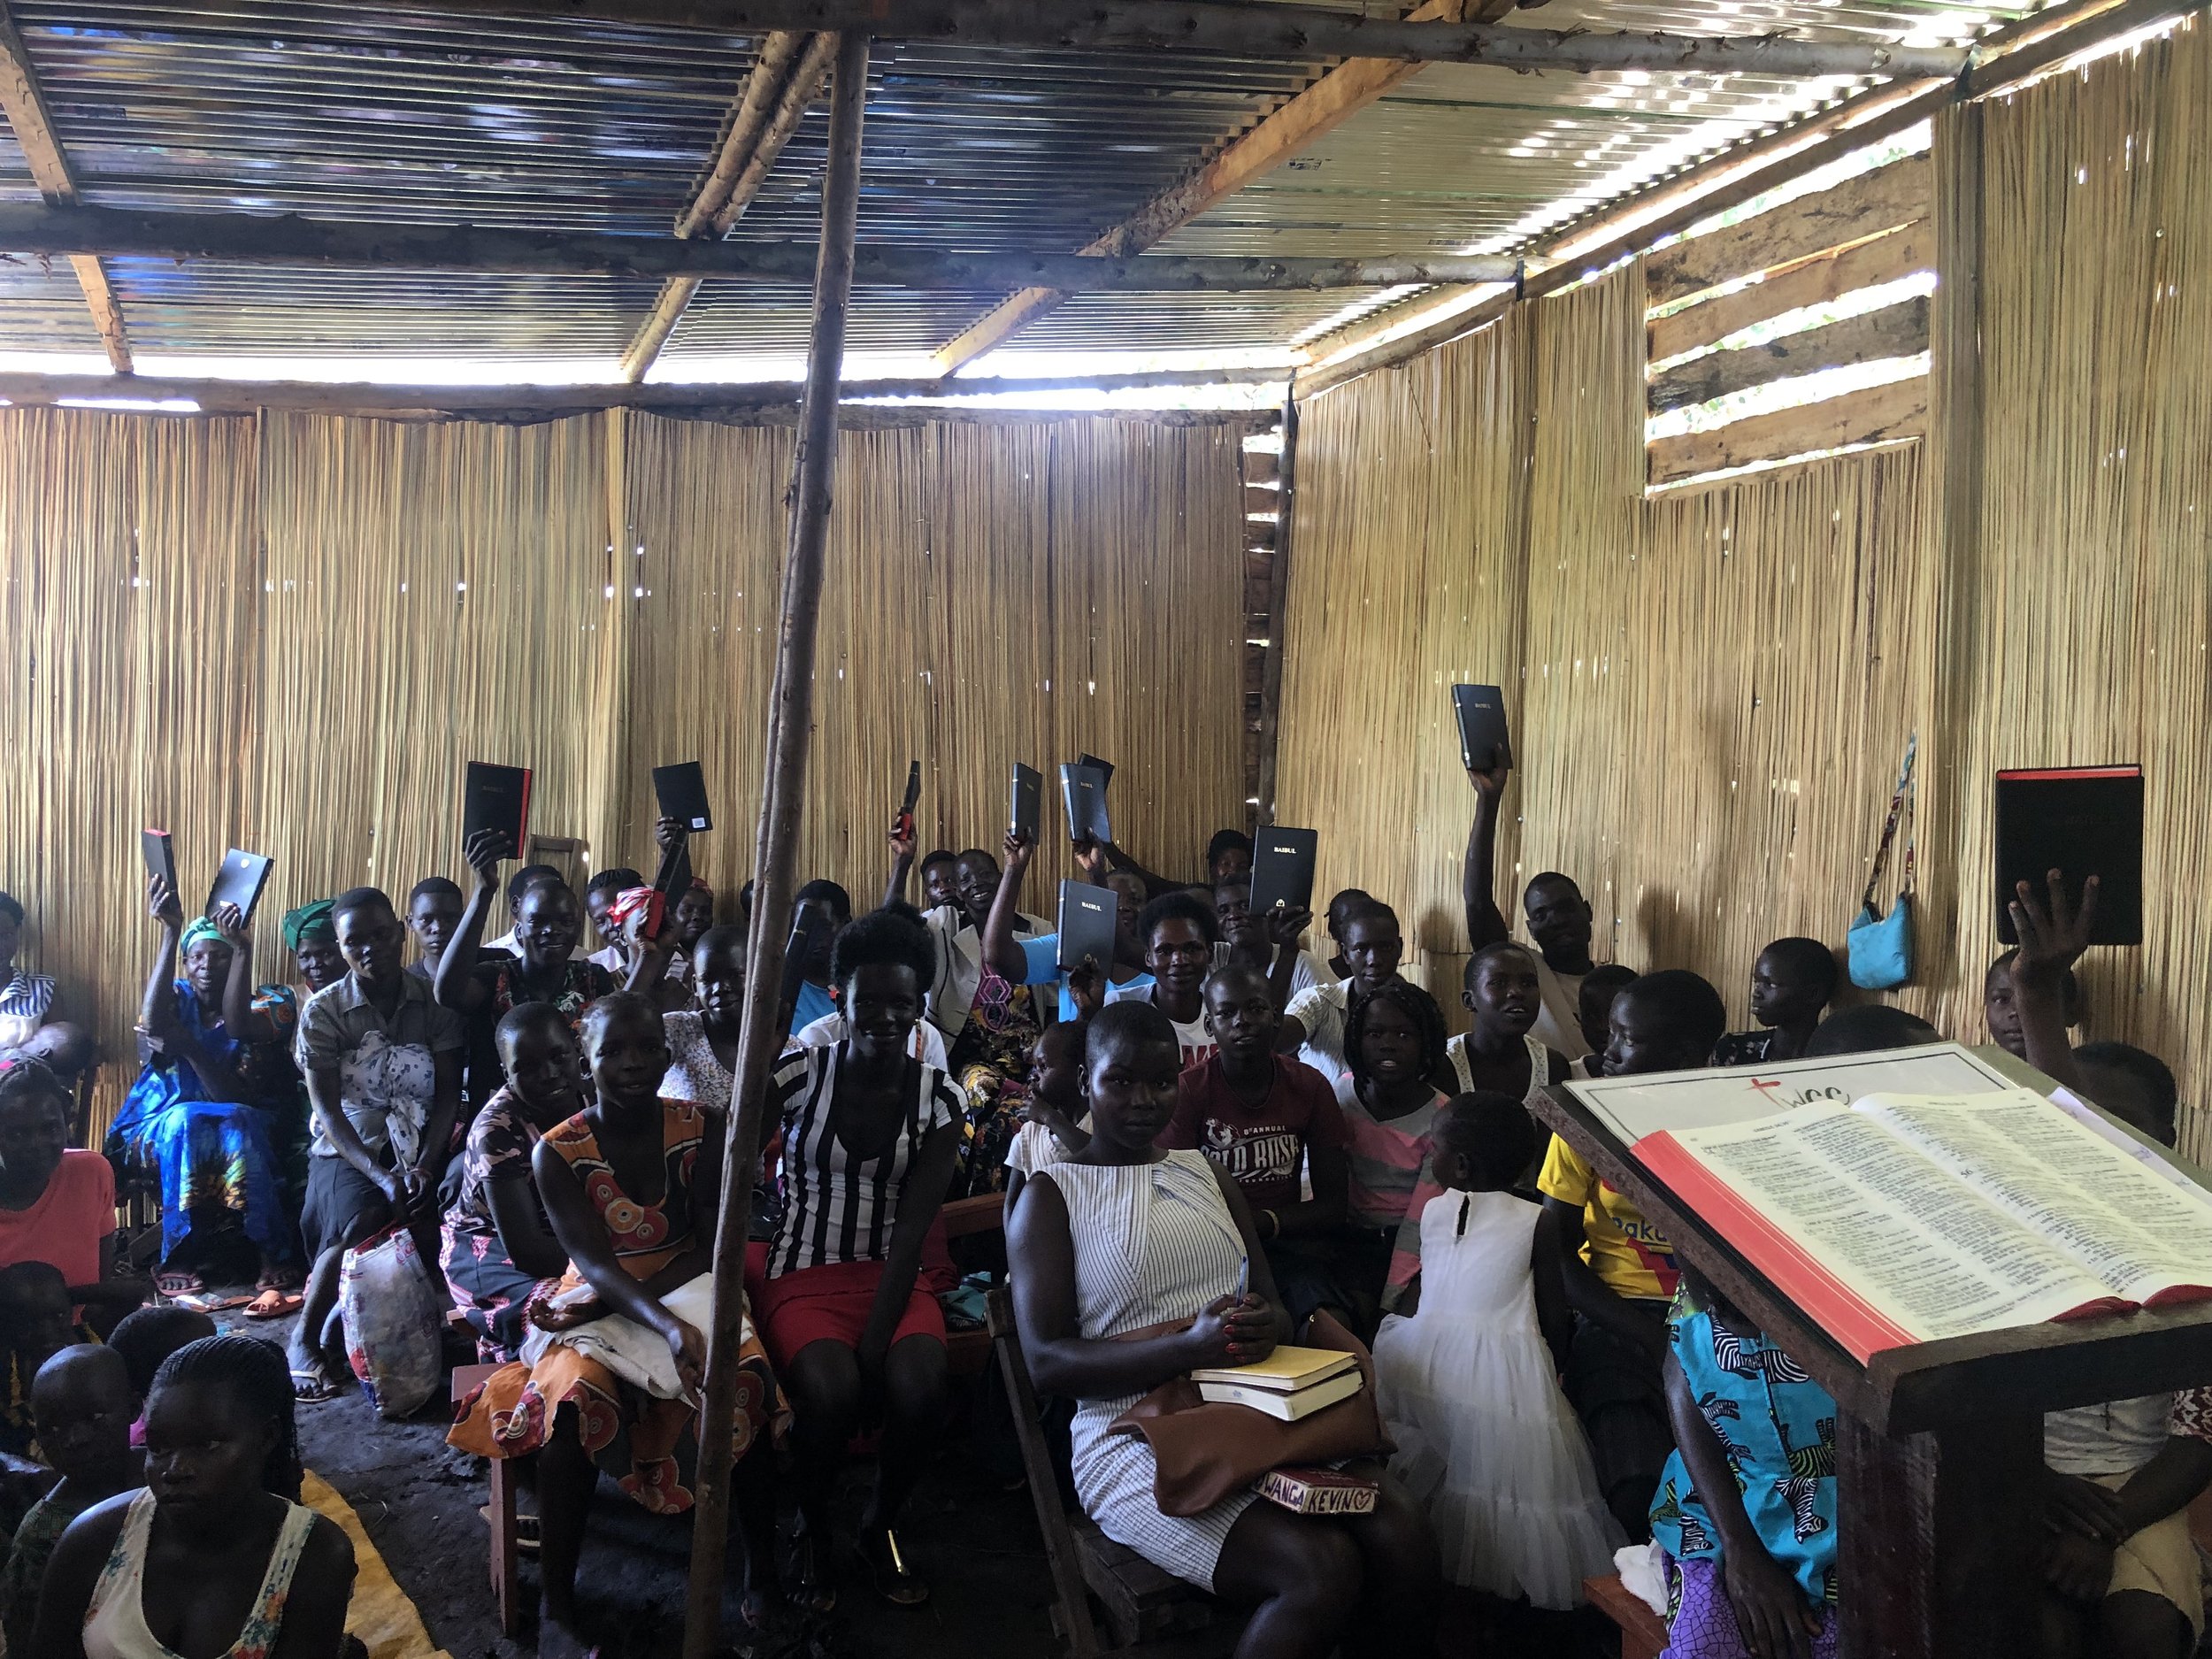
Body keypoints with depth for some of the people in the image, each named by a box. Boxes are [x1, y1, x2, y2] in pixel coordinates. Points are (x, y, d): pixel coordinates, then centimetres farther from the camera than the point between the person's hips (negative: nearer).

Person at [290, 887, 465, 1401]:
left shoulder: (433, 1002, 1)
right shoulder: (323, 1011, -3)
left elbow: (449, 1094, -3)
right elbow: (329, 1113, -9)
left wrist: (424, 1167, -20)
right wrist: (381, 1177, -23)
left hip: (419, 1151, 2)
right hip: (347, 1151, -1)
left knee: (424, 1230, -30)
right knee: (363, 1222, -34)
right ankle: (306, 1338, -11)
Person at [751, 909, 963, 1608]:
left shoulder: (939, 1098, 0)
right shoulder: (798, 1076, -4)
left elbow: (913, 1224, -7)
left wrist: (878, 1334, -16)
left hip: (891, 1276, 2)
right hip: (801, 1276, -2)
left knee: (920, 1387, -28)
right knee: (832, 1389, -32)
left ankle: (881, 1527, 4)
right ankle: (813, 1531, 1)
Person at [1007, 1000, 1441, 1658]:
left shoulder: (1208, 1176, 19)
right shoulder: (1050, 1195, 2)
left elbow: (1273, 1306, 18)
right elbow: (1047, 1361, -8)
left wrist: (1264, 1327, -10)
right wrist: (1190, 1346, -22)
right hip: (1137, 1439, -5)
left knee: (1405, 1540, -23)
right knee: (1323, 1568, -29)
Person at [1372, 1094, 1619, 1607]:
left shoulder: (1432, 1210, 0)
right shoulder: (1537, 1221, -6)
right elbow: (1554, 1314, -1)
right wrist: (1550, 1370, 14)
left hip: (1423, 1353, 3)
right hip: (1508, 1364, -3)